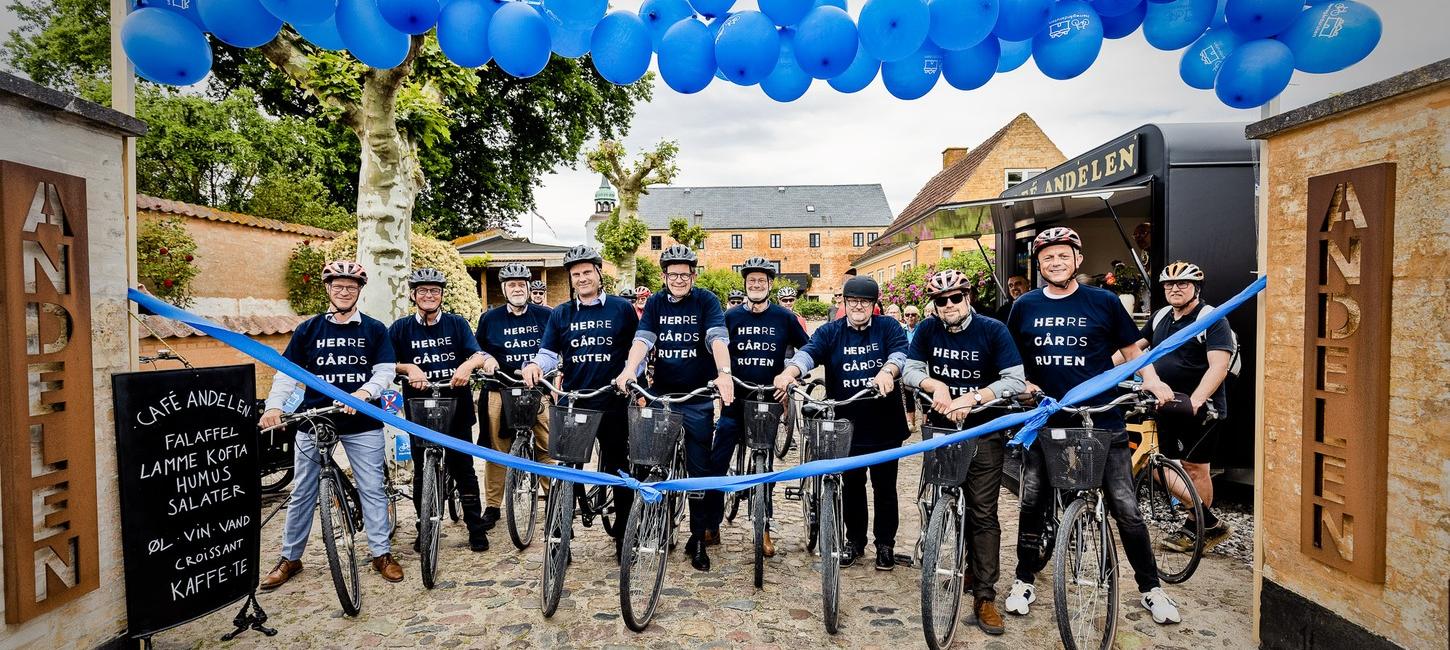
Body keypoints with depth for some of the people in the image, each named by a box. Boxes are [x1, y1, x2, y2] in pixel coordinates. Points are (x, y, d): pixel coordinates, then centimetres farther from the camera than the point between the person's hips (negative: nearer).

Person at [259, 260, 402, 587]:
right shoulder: (308, 329, 6)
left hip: (362, 424, -1)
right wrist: (274, 406, -14)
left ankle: (381, 553, 14)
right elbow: (287, 374, 2)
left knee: (372, 489, 3)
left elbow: (385, 371, -3)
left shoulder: (374, 329, 3)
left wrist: (364, 392, -22)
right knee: (302, 493, 10)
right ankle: (290, 558, 24)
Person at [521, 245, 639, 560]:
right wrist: (534, 365, -16)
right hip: (572, 404, 2)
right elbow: (549, 353, 5)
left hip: (613, 404, -1)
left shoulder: (622, 309, 4)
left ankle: (624, 536, 21)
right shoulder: (561, 315, 10)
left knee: (619, 471, 8)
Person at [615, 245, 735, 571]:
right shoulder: (656, 303, 6)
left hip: (698, 398, -2)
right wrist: (629, 370, -25)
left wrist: (724, 373, -35)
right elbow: (642, 339, -7)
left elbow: (717, 338, -17)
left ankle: (699, 537, 14)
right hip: (662, 394, 2)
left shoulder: (706, 301, -2)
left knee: (700, 468, 3)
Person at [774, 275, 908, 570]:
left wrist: (887, 371, -40)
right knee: (851, 485, 13)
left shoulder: (888, 327, 2)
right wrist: (789, 373, -37)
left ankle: (885, 543, 27)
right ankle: (855, 540, 30)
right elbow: (808, 352, -16)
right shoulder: (830, 332, 2)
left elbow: (900, 352, -17)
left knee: (885, 487, 10)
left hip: (884, 425, -1)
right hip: (847, 424, 1)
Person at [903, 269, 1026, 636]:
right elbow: (910, 371, -4)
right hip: (940, 428, 4)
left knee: (983, 512, -4)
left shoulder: (993, 331, -11)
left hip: (983, 431, -3)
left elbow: (1015, 381, -17)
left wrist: (970, 399, -27)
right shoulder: (927, 330, -3)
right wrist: (936, 386, -24)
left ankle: (985, 596, 2)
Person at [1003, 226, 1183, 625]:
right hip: (1045, 423, 2)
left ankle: (1151, 588, 22)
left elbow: (1132, 350, 8)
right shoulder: (1025, 307, 5)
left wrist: (1152, 381, -9)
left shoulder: (1104, 302, 0)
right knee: (1031, 504, 7)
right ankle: (1024, 582, 23)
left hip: (1102, 421, -1)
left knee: (1126, 509, 2)